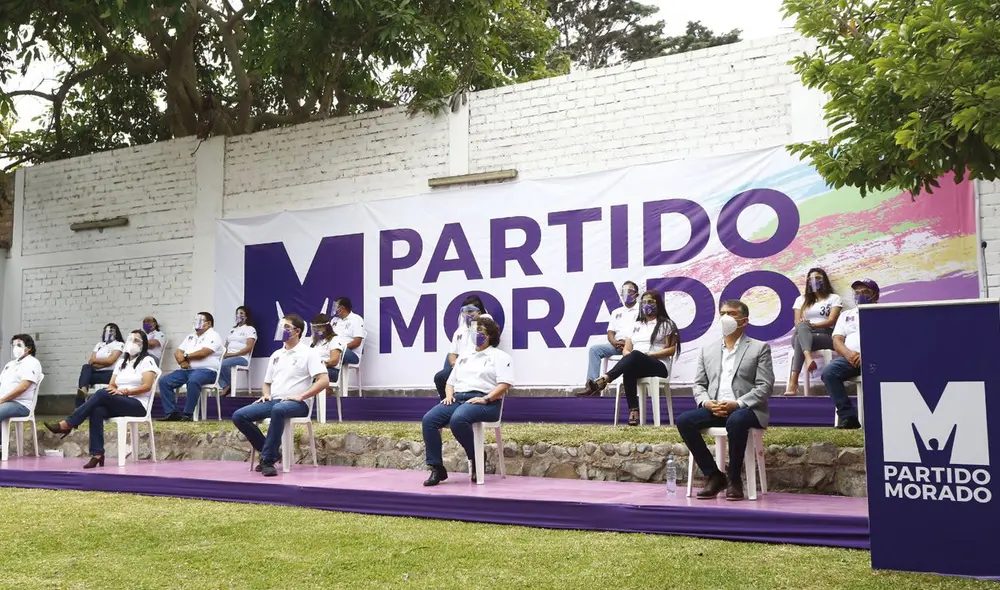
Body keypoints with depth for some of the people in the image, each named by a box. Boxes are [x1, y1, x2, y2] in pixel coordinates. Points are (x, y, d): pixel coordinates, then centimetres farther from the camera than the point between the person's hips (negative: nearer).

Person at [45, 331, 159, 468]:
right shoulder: (121, 362, 22)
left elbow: (147, 386, -11)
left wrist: (126, 392, -20)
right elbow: (111, 386, 14)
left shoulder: (147, 361, 2)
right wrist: (116, 391, -9)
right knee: (97, 411, -30)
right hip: (119, 403, 6)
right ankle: (97, 454, -35)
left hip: (137, 405, -6)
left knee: (101, 394, -29)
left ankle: (66, 425, -27)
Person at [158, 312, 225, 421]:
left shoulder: (212, 336, -1)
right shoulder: (191, 336, 24)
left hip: (206, 371, -8)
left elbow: (202, 353, -16)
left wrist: (186, 356, -2)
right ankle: (171, 412, -12)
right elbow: (177, 352, 17)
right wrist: (182, 361, -6)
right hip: (186, 370, 8)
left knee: (193, 381, -40)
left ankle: (188, 414, -32)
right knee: (164, 381, -11)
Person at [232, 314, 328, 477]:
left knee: (278, 409, -42)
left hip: (296, 404, -7)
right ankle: (271, 451, -2)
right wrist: (266, 395, 3)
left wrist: (301, 396, -19)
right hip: (273, 401, 7)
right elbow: (267, 383, 27)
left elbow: (324, 381, -11)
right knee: (238, 416, -15)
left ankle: (268, 459, -31)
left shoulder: (308, 353, 0)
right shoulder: (276, 355, 21)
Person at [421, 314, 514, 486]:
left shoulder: (499, 356, 8)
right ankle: (437, 468, -20)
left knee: (458, 419, -38)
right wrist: (449, 395, 5)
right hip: (458, 399, 6)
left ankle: (476, 458, -13)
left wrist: (485, 399, -18)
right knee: (429, 419, -22)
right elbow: (451, 382, 28)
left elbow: (505, 383, -6)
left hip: (484, 402, -6)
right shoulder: (464, 357, 28)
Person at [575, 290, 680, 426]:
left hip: (658, 366, -4)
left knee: (636, 355, -39)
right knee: (628, 370, -37)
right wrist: (629, 359, -7)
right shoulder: (636, 325, 24)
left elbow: (671, 350, -1)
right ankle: (633, 410, -40)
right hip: (636, 366, 4)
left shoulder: (666, 324, 9)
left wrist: (648, 355, -12)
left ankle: (602, 381, -51)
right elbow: (626, 350, 17)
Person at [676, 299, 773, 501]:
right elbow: (699, 384, 15)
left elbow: (764, 386, -3)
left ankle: (734, 480, -19)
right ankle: (714, 476, -12)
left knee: (735, 421, -39)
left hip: (746, 410, -4)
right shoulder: (708, 350, 19)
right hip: (714, 409, 4)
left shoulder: (759, 348, 6)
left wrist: (736, 404, -17)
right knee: (684, 420, -24)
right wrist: (707, 403, -8)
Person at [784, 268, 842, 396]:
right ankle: (808, 359, -67)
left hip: (825, 335, -2)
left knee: (799, 339, -37)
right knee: (802, 327, -38)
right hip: (804, 333, 2)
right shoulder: (801, 299, 24)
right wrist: (804, 326, -15)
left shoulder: (834, 298, 13)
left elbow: (831, 321, -2)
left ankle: (793, 382, -54)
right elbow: (797, 322, 11)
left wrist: (812, 324, -18)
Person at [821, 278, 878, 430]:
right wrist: (848, 353, -11)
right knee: (828, 372, -28)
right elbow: (837, 341, 14)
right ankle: (848, 416, -28)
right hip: (849, 357, 4)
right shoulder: (846, 315, 27)